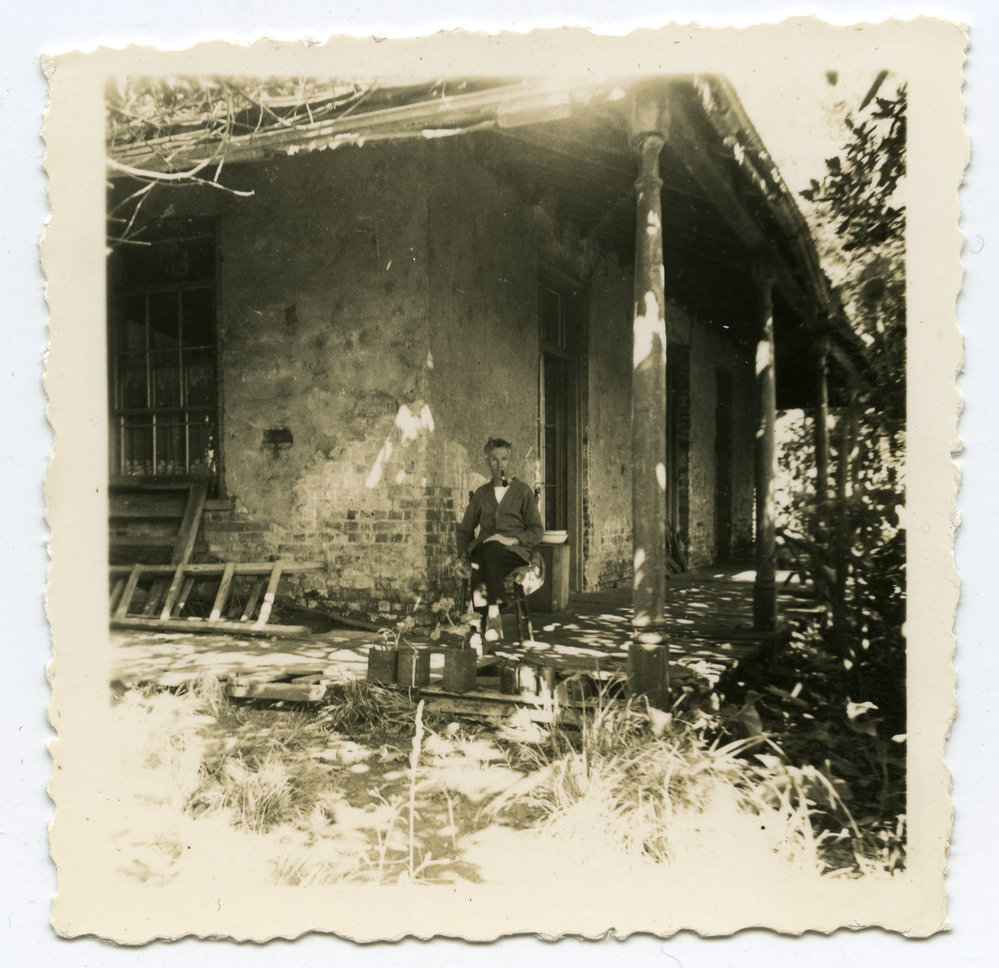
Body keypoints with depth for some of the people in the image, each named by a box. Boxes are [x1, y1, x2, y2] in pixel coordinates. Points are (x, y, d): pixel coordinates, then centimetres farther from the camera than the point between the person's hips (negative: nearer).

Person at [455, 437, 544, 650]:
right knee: (478, 564, -36)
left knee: (491, 552, -39)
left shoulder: (523, 491, 13)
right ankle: (480, 623, -46)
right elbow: (465, 529, 22)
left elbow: (537, 531, 6)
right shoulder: (481, 493, 22)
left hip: (515, 552, -2)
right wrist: (462, 555, 3)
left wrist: (511, 539, -12)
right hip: (483, 550, 2)